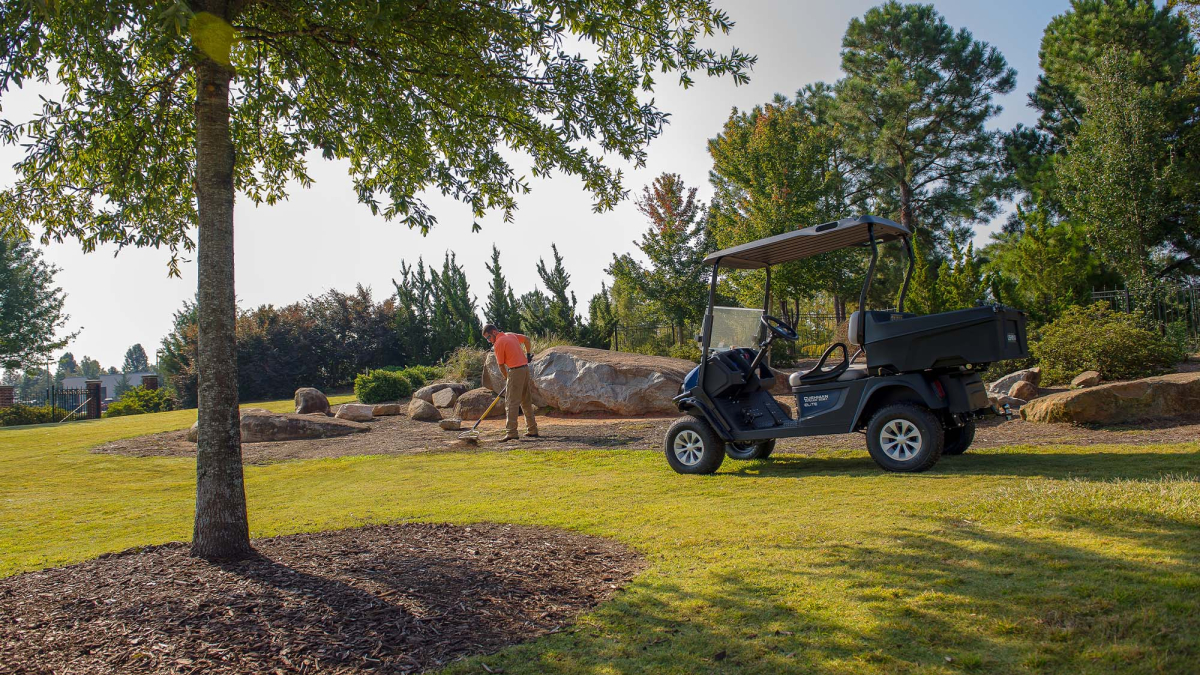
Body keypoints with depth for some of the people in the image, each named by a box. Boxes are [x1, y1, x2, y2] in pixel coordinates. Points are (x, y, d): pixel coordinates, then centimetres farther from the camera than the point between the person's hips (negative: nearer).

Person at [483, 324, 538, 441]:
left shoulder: (498, 344, -11)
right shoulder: (511, 335, 12)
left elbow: (501, 365, -6)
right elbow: (527, 339, 25)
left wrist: (506, 378, 8)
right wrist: (528, 354, 31)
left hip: (515, 371, -8)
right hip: (525, 368, 9)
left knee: (511, 403, -7)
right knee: (527, 402, 14)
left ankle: (512, 433, -13)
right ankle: (532, 430, 19)